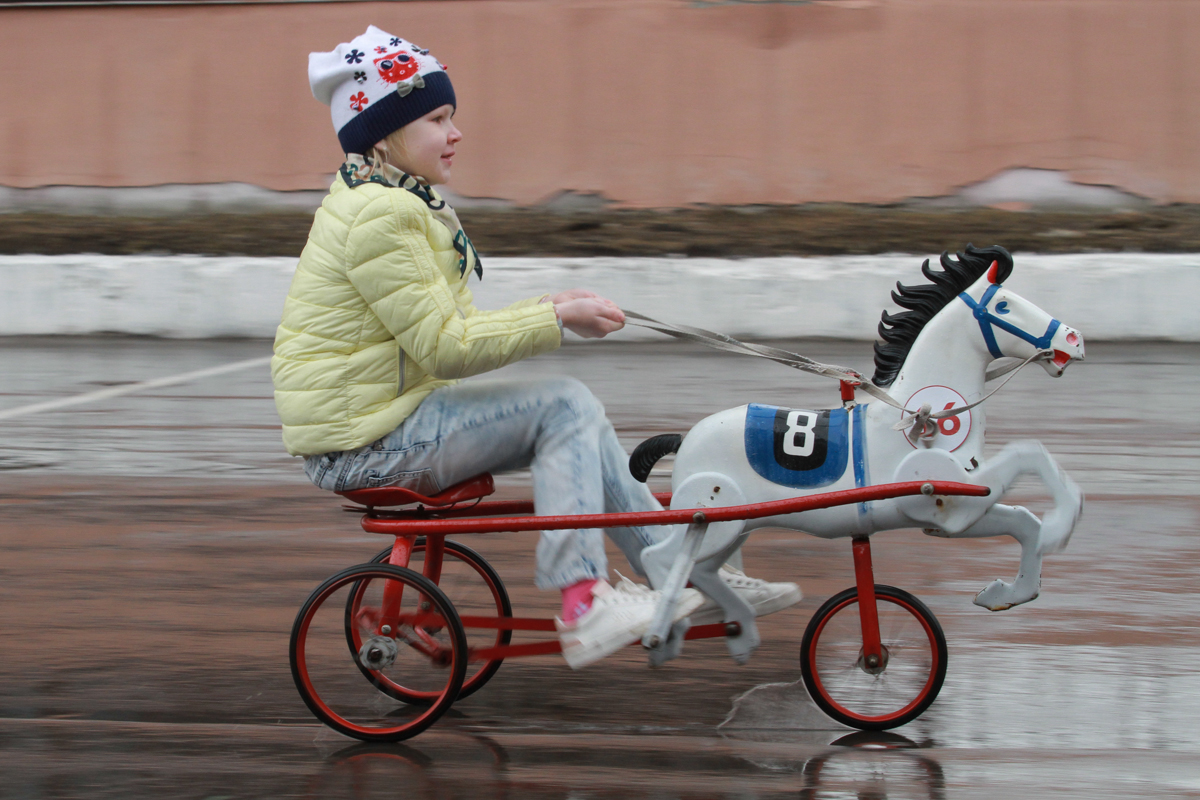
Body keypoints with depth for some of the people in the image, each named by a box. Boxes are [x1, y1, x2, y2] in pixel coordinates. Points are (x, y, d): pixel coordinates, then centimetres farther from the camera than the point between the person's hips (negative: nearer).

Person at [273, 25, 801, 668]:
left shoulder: (401, 204, 15)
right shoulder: (378, 217, -20)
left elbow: (449, 331, 14)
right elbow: (445, 348, -22)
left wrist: (552, 311, 1)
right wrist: (555, 318, -16)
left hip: (394, 409, 10)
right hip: (363, 440, -10)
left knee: (572, 413, 6)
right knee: (563, 406, -14)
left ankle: (684, 575, 8)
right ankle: (583, 607, -16)